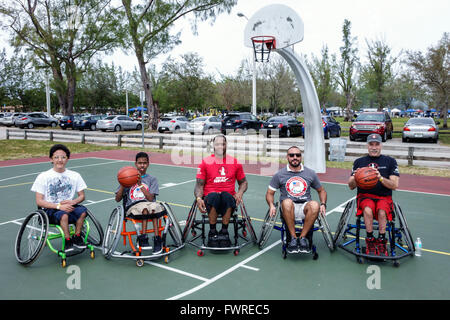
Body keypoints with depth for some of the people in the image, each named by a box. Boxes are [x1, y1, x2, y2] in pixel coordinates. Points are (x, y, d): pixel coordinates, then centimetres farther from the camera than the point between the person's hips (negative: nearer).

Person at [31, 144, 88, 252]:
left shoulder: (74, 175, 7)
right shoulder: (43, 176, -1)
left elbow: (81, 196, 10)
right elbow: (39, 201, -5)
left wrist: (72, 202, -13)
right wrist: (59, 206, -19)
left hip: (69, 207, 3)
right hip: (50, 210, -3)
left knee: (82, 210, -29)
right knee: (63, 214, -36)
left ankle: (77, 237, -9)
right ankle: (67, 241, -16)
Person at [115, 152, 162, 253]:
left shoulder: (152, 179, 14)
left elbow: (150, 198, -3)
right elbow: (118, 199, 9)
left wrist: (140, 184, -9)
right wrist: (122, 185, -6)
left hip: (148, 204, 1)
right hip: (132, 207, -1)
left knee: (154, 207, -35)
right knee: (145, 207, -35)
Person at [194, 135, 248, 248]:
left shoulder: (235, 163, 11)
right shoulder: (205, 162, 7)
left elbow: (243, 182, 19)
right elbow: (199, 185, 5)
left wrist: (240, 193, -2)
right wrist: (198, 198, -15)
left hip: (228, 197, 1)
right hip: (210, 197, -1)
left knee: (226, 196, -36)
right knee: (214, 196, -37)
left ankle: (224, 232, -21)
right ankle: (212, 232, -20)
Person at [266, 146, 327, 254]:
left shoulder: (310, 173, 12)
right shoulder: (280, 174, 8)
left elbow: (321, 190, 21)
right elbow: (270, 193, 11)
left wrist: (323, 204, 2)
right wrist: (271, 205, -10)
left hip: (304, 207, 1)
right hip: (288, 209, -1)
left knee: (315, 205, -33)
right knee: (287, 202, -36)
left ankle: (302, 237, -20)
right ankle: (293, 238, -26)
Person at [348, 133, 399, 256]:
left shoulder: (390, 161, 8)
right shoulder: (359, 162, 11)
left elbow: (394, 185, -1)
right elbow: (351, 186, 9)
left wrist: (380, 178, -19)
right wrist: (355, 178, -15)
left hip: (384, 196, 0)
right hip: (365, 195, 1)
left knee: (382, 211, -33)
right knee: (368, 210, -33)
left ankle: (381, 242, -18)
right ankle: (370, 242, -18)